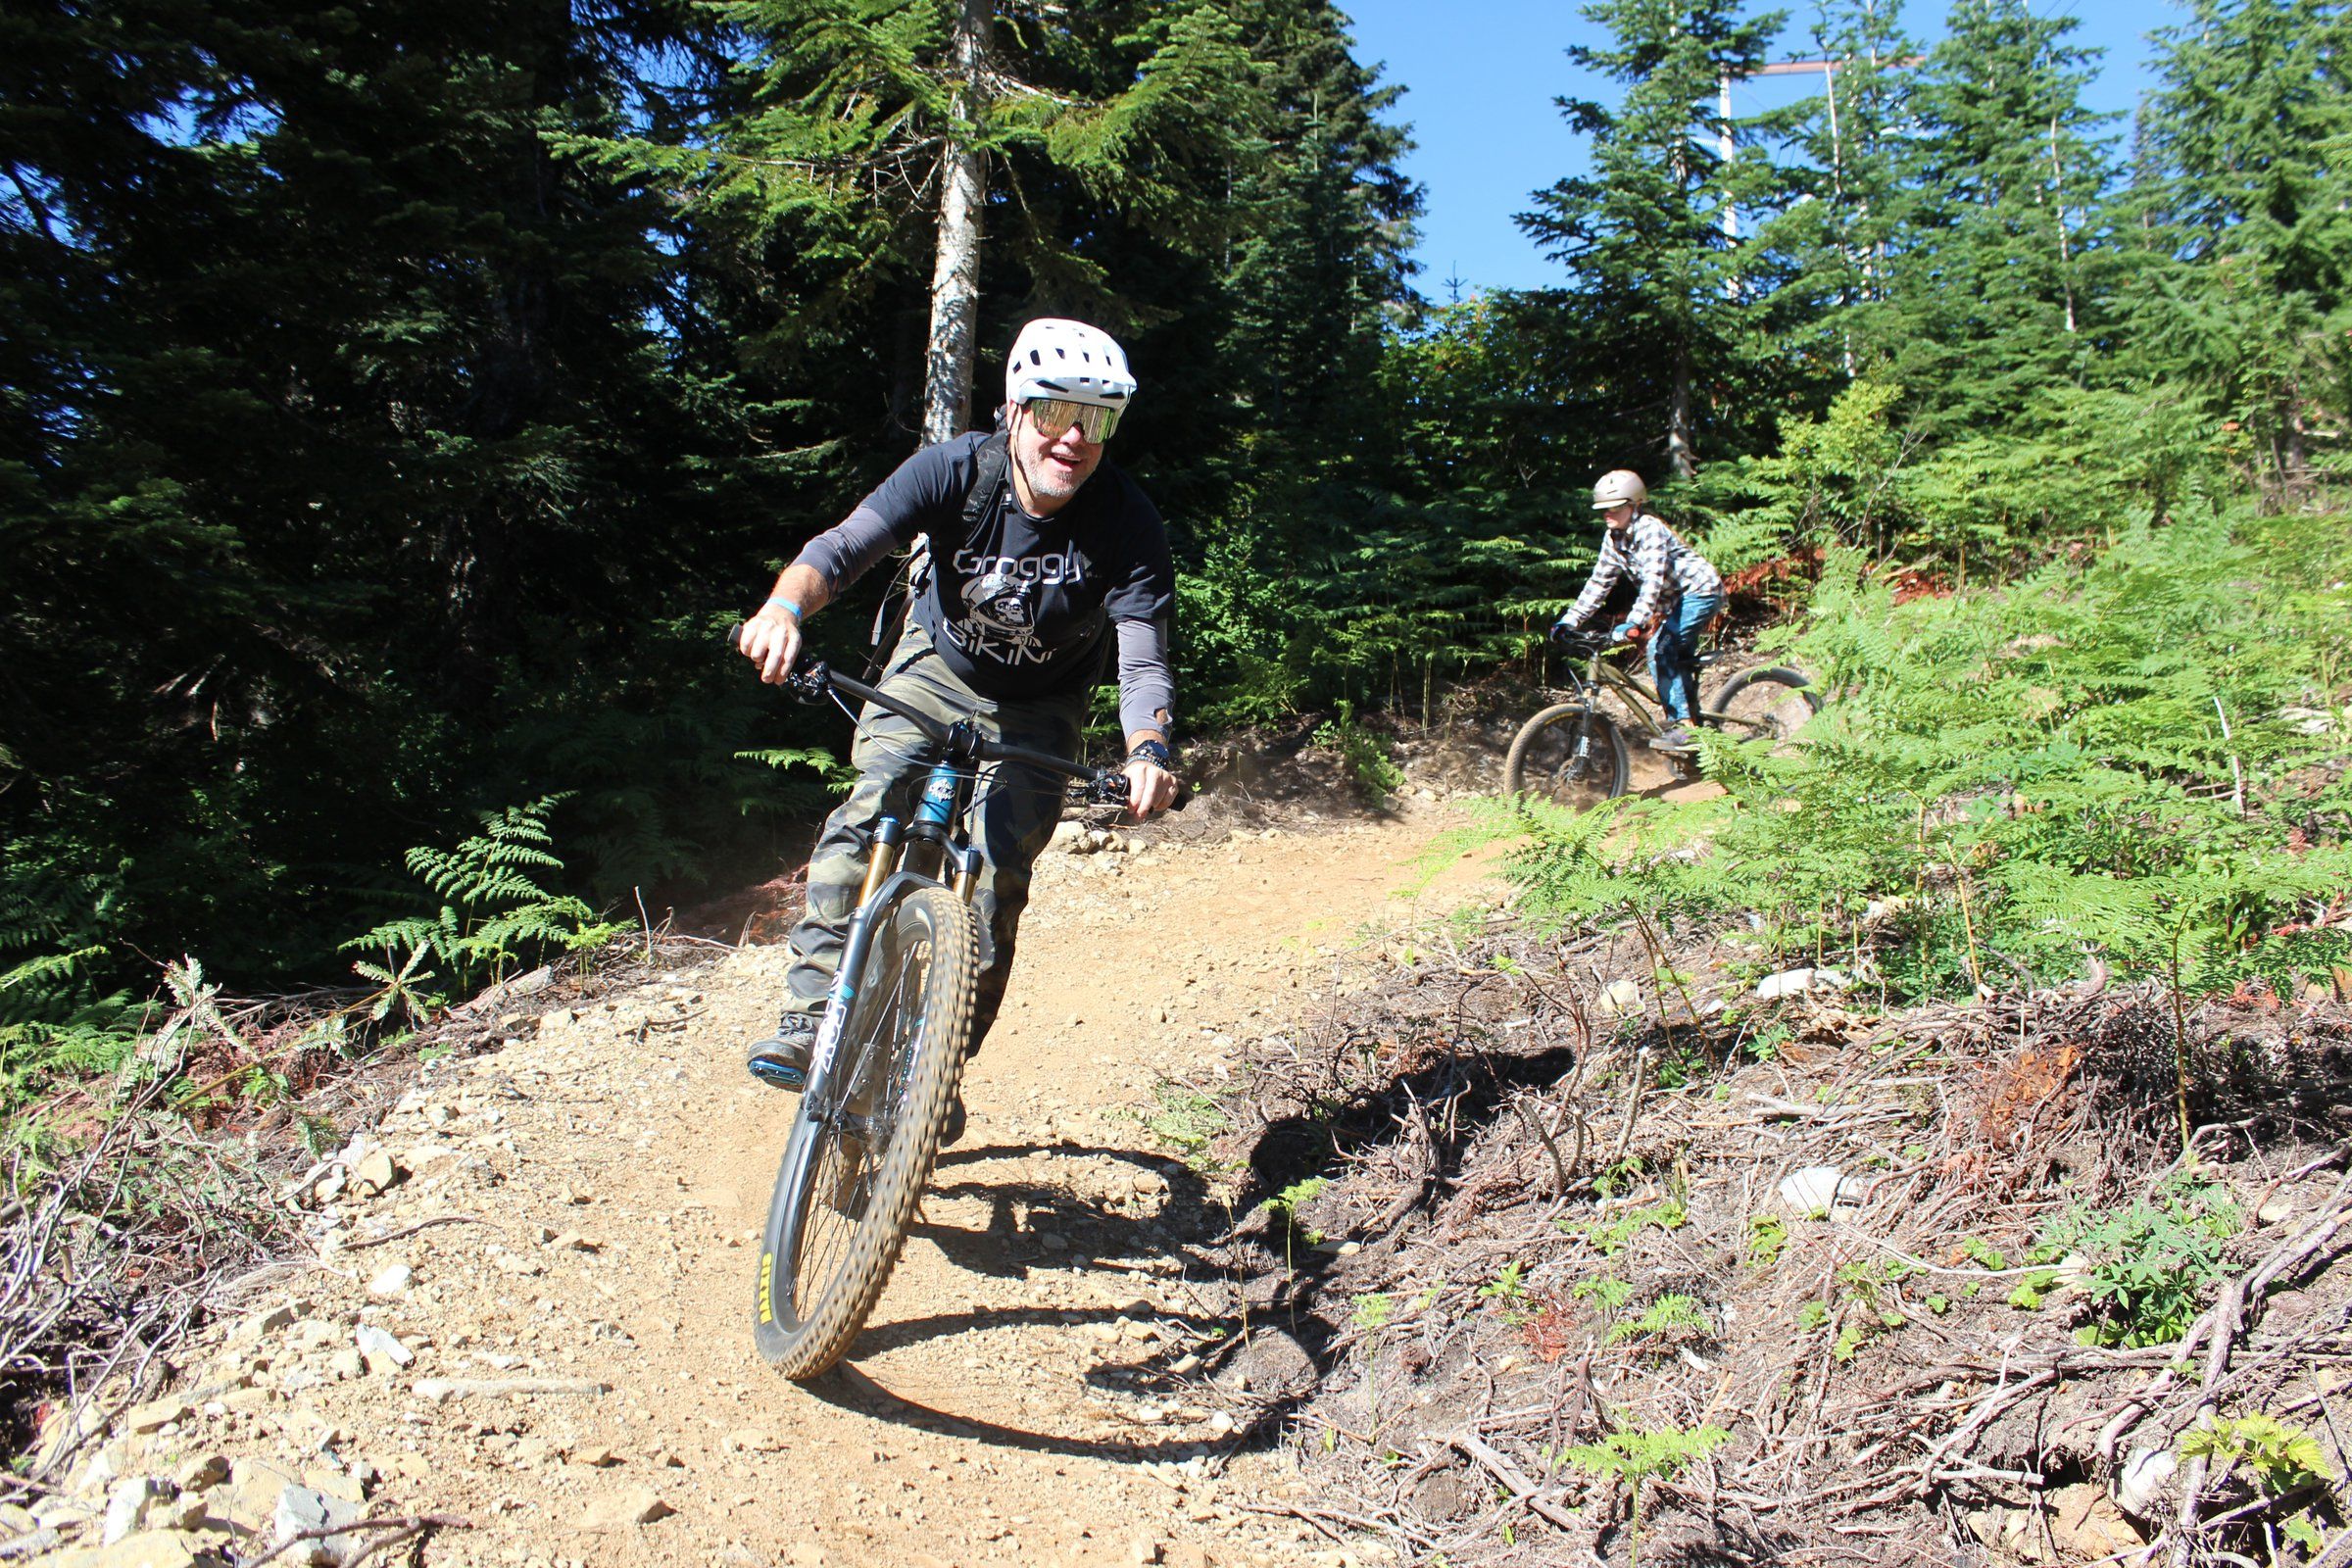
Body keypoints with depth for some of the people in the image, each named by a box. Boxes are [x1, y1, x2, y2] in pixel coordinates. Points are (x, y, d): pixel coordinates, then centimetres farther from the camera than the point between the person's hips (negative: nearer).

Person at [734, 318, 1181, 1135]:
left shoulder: (1127, 524, -26)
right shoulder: (955, 470, -24)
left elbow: (1143, 658, -30)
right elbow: (844, 546, -33)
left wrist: (1148, 750, -52)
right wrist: (784, 607, -55)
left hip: (1037, 713, -1)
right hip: (934, 672, 1)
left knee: (995, 883, -9)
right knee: (864, 821, -22)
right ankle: (811, 1017, -17)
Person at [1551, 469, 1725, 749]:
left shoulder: (1650, 529, -24)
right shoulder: (1613, 538, 0)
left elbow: (1653, 579, -36)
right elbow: (1599, 583, 2)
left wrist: (1634, 622, -48)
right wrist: (1570, 620, -7)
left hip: (1701, 591, -10)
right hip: (1677, 600, 10)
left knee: (1660, 649, -21)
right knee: (1678, 660, 13)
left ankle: (1680, 723, -19)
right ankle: (1693, 722, 23)